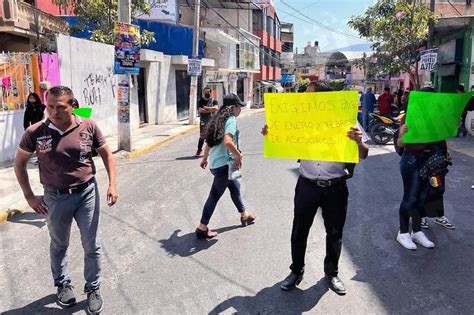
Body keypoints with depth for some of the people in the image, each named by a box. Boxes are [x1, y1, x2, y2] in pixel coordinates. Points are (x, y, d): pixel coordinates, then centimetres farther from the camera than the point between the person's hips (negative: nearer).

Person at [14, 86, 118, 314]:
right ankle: (62, 284, 43)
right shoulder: (35, 132, -10)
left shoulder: (88, 127, -9)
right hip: (55, 198, 1)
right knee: (59, 244, 20)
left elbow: (106, 154, 3)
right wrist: (29, 196, 1)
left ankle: (93, 288, 28)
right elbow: (19, 162, 5)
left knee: (91, 245, 8)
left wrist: (112, 184, -6)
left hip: (87, 193, 0)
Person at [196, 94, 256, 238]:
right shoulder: (231, 119, -15)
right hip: (223, 164, -10)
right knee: (214, 196, 0)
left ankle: (244, 215, 41)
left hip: (216, 162, 10)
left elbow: (209, 141, 18)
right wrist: (239, 156, -17)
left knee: (235, 187, 25)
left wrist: (205, 158, 28)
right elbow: (228, 142, -32)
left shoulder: (219, 118, 11)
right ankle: (202, 228, 9)